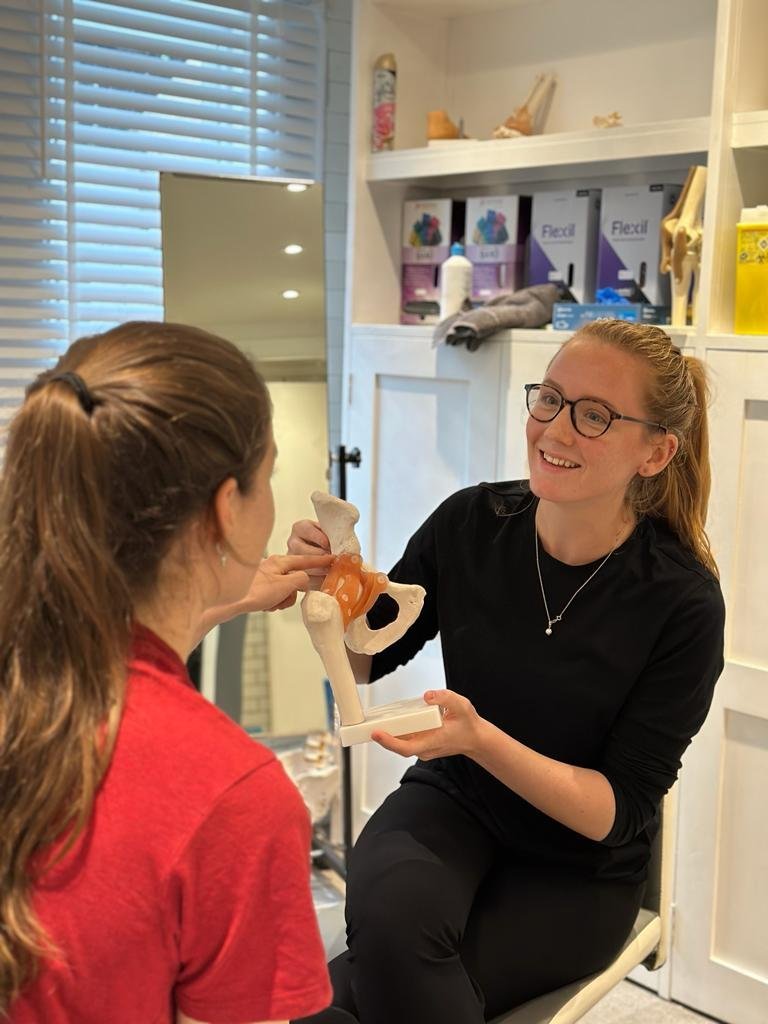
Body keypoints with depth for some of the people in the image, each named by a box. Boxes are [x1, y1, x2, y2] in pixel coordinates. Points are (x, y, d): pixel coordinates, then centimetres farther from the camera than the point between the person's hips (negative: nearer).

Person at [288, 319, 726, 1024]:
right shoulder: (471, 524, -12)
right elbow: (364, 661, 2)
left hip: (576, 873, -2)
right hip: (452, 801, 2)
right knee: (390, 914, -32)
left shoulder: (683, 603, -20)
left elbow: (617, 811, -17)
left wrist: (481, 737, -33)